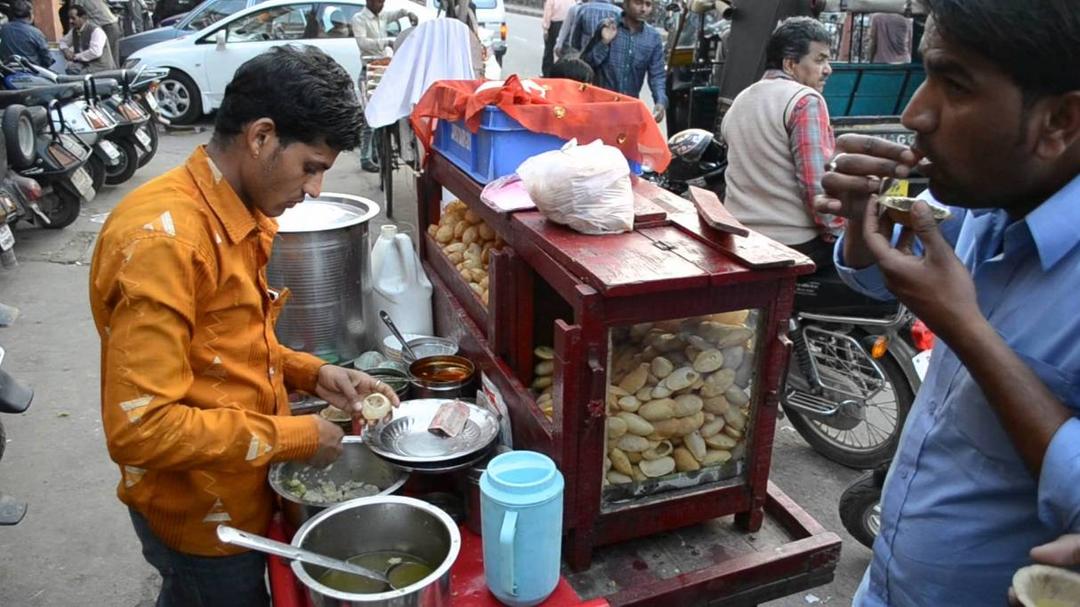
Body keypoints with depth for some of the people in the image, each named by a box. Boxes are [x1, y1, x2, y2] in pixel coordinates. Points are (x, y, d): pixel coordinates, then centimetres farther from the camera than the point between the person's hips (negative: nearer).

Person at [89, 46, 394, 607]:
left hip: (242, 493, 8)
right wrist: (293, 438, -22)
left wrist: (313, 375, -3)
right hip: (202, 518, -7)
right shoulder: (163, 237, -27)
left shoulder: (244, 216, 0)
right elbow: (140, 428, -29)